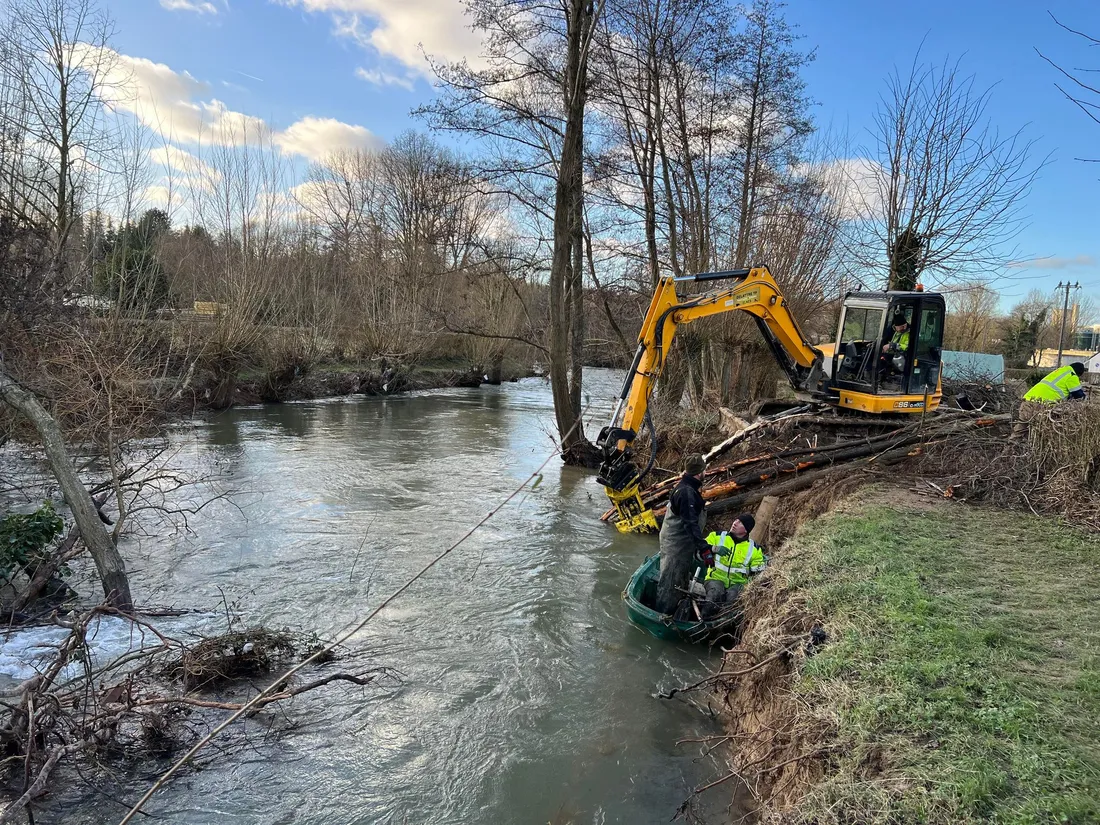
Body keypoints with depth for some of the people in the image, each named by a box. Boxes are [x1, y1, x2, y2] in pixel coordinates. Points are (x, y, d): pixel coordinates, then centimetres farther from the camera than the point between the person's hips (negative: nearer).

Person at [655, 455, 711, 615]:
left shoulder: (683, 487, 7)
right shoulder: (687, 492, -26)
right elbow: (691, 524, -32)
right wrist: (704, 548, -34)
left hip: (680, 543, 11)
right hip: (677, 546, -11)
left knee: (680, 579, 23)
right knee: (671, 582, 1)